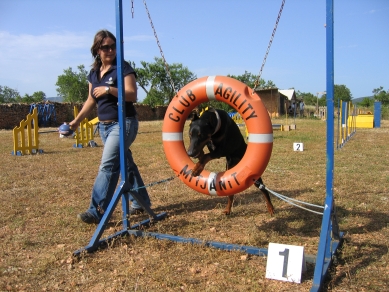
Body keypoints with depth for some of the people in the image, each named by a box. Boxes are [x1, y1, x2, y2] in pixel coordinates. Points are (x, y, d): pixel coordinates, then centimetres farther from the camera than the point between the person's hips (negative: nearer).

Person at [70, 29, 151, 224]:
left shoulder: (123, 68, -8)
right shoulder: (93, 73, 12)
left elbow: (132, 95, -16)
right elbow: (91, 100, 18)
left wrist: (109, 89, -26)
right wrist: (77, 121, 14)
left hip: (123, 124, -7)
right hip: (104, 126, 8)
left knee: (107, 165, -14)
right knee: (125, 164, 14)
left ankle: (97, 211, -11)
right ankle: (141, 201, 27)